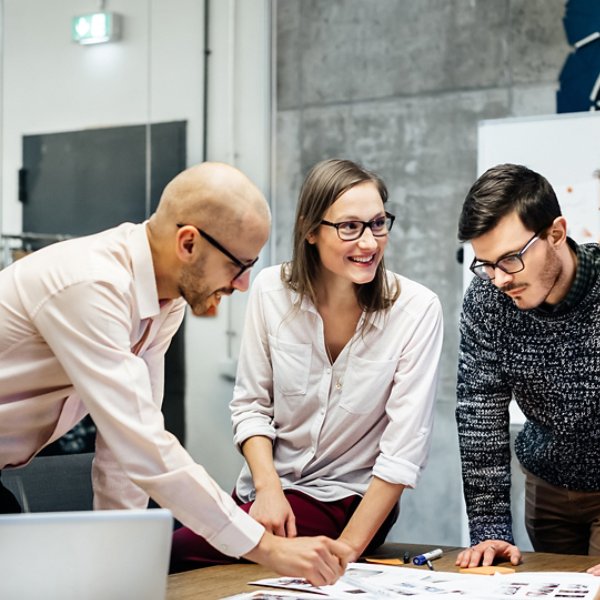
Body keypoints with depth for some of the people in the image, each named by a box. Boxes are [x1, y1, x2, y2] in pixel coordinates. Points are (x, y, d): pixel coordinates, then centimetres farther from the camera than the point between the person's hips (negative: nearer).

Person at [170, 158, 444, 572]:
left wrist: (344, 552, -20)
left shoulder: (416, 309, -16)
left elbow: (404, 450, -16)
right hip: (269, 489, 4)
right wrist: (268, 487, -15)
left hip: (348, 501, -4)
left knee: (178, 553, -22)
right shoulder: (272, 290, -6)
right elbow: (250, 404, 2)